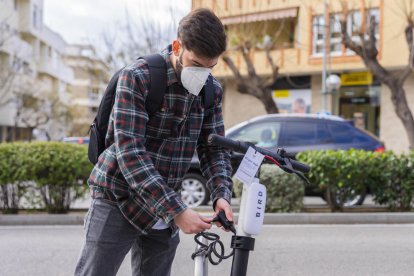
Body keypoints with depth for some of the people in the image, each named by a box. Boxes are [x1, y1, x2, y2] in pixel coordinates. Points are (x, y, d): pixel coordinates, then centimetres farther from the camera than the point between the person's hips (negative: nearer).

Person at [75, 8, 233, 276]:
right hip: (119, 201, -5)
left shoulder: (212, 91, 0)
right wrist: (177, 211, -29)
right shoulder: (136, 78, -17)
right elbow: (130, 153, -24)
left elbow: (214, 148, 5)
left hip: (165, 209, 5)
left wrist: (222, 194, -16)